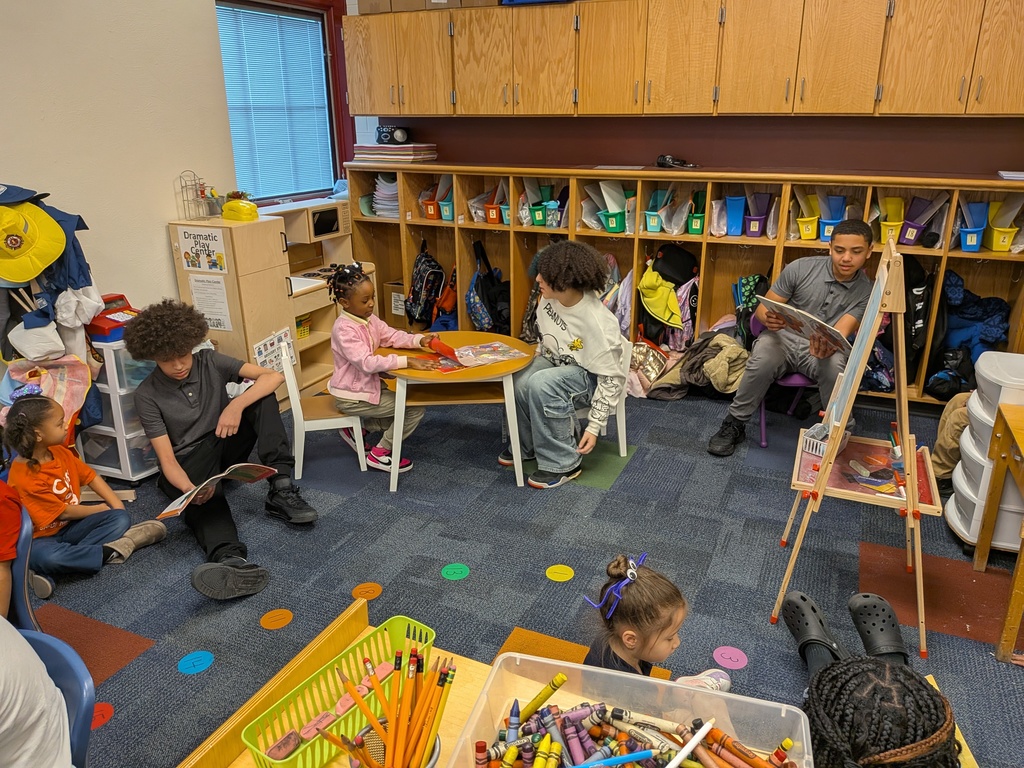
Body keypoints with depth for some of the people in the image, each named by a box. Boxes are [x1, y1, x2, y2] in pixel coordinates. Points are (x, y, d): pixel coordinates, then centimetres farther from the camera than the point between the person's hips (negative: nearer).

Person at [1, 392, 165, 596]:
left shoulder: (59, 452, -1)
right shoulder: (23, 478, -24)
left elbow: (90, 477, 7)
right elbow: (62, 512, -18)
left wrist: (116, 504, -5)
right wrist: (100, 509, -4)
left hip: (71, 525, 8)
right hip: (42, 537, -8)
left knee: (120, 518, -14)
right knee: (44, 556, -42)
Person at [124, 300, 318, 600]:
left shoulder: (210, 362, -6)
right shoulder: (147, 395, -12)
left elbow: (274, 376, -16)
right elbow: (167, 459, -18)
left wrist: (237, 405, -33)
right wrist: (189, 489, -40)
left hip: (226, 446, 3)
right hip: (189, 463, -3)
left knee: (262, 395, -20)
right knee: (205, 496, -39)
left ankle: (281, 491, -30)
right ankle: (231, 559, -72)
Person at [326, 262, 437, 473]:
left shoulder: (369, 319, 1)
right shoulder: (344, 329, -26)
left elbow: (392, 336, 2)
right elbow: (367, 363, -34)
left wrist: (419, 340, -17)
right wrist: (407, 361, -39)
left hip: (368, 386, 9)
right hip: (351, 397, -9)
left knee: (410, 402, 18)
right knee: (416, 408, -11)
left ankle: (358, 430, 19)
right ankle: (380, 454, 2)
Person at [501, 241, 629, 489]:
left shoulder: (597, 322, -31)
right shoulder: (548, 299, -12)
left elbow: (612, 378, -23)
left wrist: (595, 426, -24)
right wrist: (535, 364, 9)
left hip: (591, 376, -6)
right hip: (557, 363, 6)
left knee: (542, 384, -35)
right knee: (517, 381, -25)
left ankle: (563, 463, -19)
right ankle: (527, 444, 3)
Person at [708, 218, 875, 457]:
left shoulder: (866, 291, -6)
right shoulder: (800, 268, -9)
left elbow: (841, 332, -17)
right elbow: (762, 308, -5)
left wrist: (829, 346, -43)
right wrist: (769, 318, -31)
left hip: (825, 348, 1)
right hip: (783, 337, 0)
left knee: (835, 364, -35)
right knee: (762, 361, -34)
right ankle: (734, 424, -14)